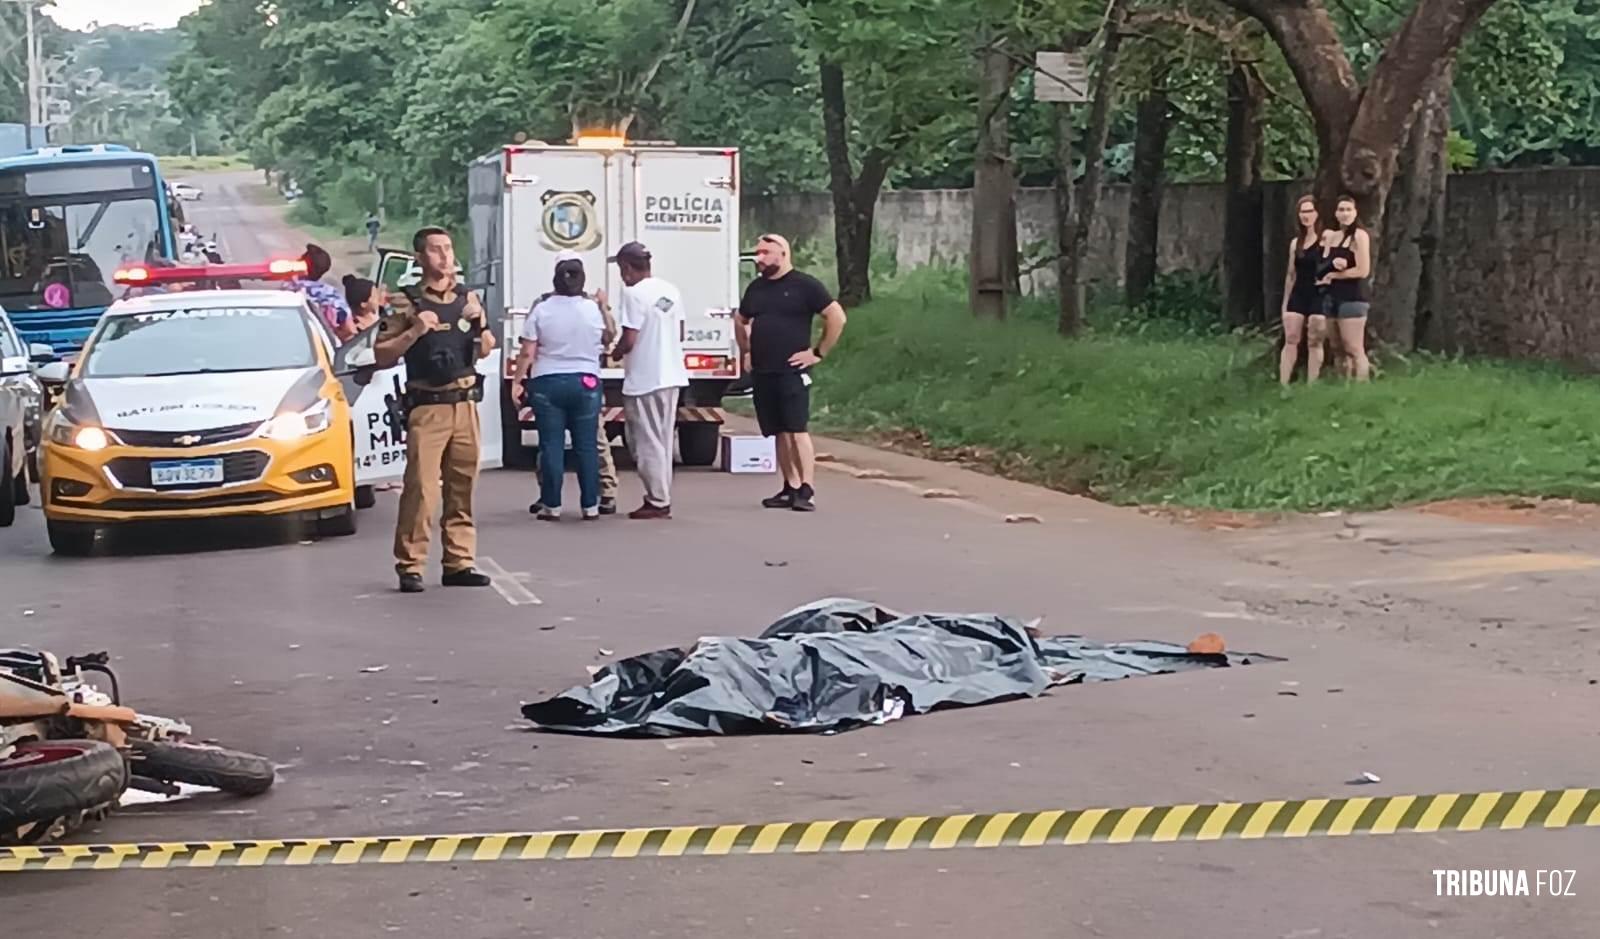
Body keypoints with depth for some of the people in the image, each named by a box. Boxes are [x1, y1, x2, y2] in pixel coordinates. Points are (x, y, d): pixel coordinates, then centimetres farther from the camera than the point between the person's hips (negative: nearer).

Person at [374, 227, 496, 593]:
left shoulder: (467, 298, 14)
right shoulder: (405, 303, -2)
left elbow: (486, 349, 20)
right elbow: (382, 356, -4)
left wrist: (479, 323, 2)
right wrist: (413, 332, -17)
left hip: (465, 405, 5)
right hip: (427, 408, -5)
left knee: (462, 486, 6)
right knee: (420, 487, -11)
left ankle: (459, 562, 12)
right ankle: (409, 566, -8)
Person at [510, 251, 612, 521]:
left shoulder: (541, 309, -6)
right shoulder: (593, 309, -3)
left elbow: (527, 353, -6)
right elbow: (608, 339, 15)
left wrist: (518, 380, 5)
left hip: (547, 383, -1)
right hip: (586, 382, 1)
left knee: (551, 445, 3)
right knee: (587, 446, 6)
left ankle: (551, 505, 4)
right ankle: (590, 506, 8)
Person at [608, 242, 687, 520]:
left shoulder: (634, 293, -15)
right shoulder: (671, 291, 9)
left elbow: (628, 341, -18)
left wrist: (612, 356, 0)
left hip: (644, 380, -8)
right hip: (671, 376, 8)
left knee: (647, 443, 0)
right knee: (663, 441, 14)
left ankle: (658, 502, 2)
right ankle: (661, 499, 18)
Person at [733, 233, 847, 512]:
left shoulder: (804, 285, -5)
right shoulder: (756, 288, 15)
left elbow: (837, 317, -8)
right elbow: (740, 321, 32)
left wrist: (818, 353, -9)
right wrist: (745, 352, 21)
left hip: (792, 371, -6)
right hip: (762, 373, 6)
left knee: (797, 430, -13)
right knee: (780, 433, 7)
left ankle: (807, 491, -16)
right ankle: (790, 489, 11)